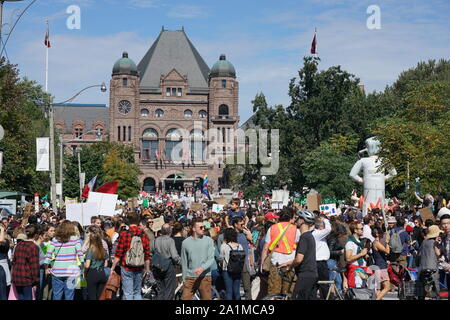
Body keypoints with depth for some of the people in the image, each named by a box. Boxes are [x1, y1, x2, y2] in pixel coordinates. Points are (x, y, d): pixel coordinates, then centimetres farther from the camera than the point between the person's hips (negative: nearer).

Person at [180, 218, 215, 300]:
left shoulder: (208, 240, 1)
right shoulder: (185, 242, 3)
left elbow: (211, 258, -5)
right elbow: (184, 262, 9)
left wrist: (202, 268, -23)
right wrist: (184, 279, 9)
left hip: (204, 277, -1)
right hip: (190, 278, 1)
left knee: (206, 298, 3)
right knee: (185, 297, -2)